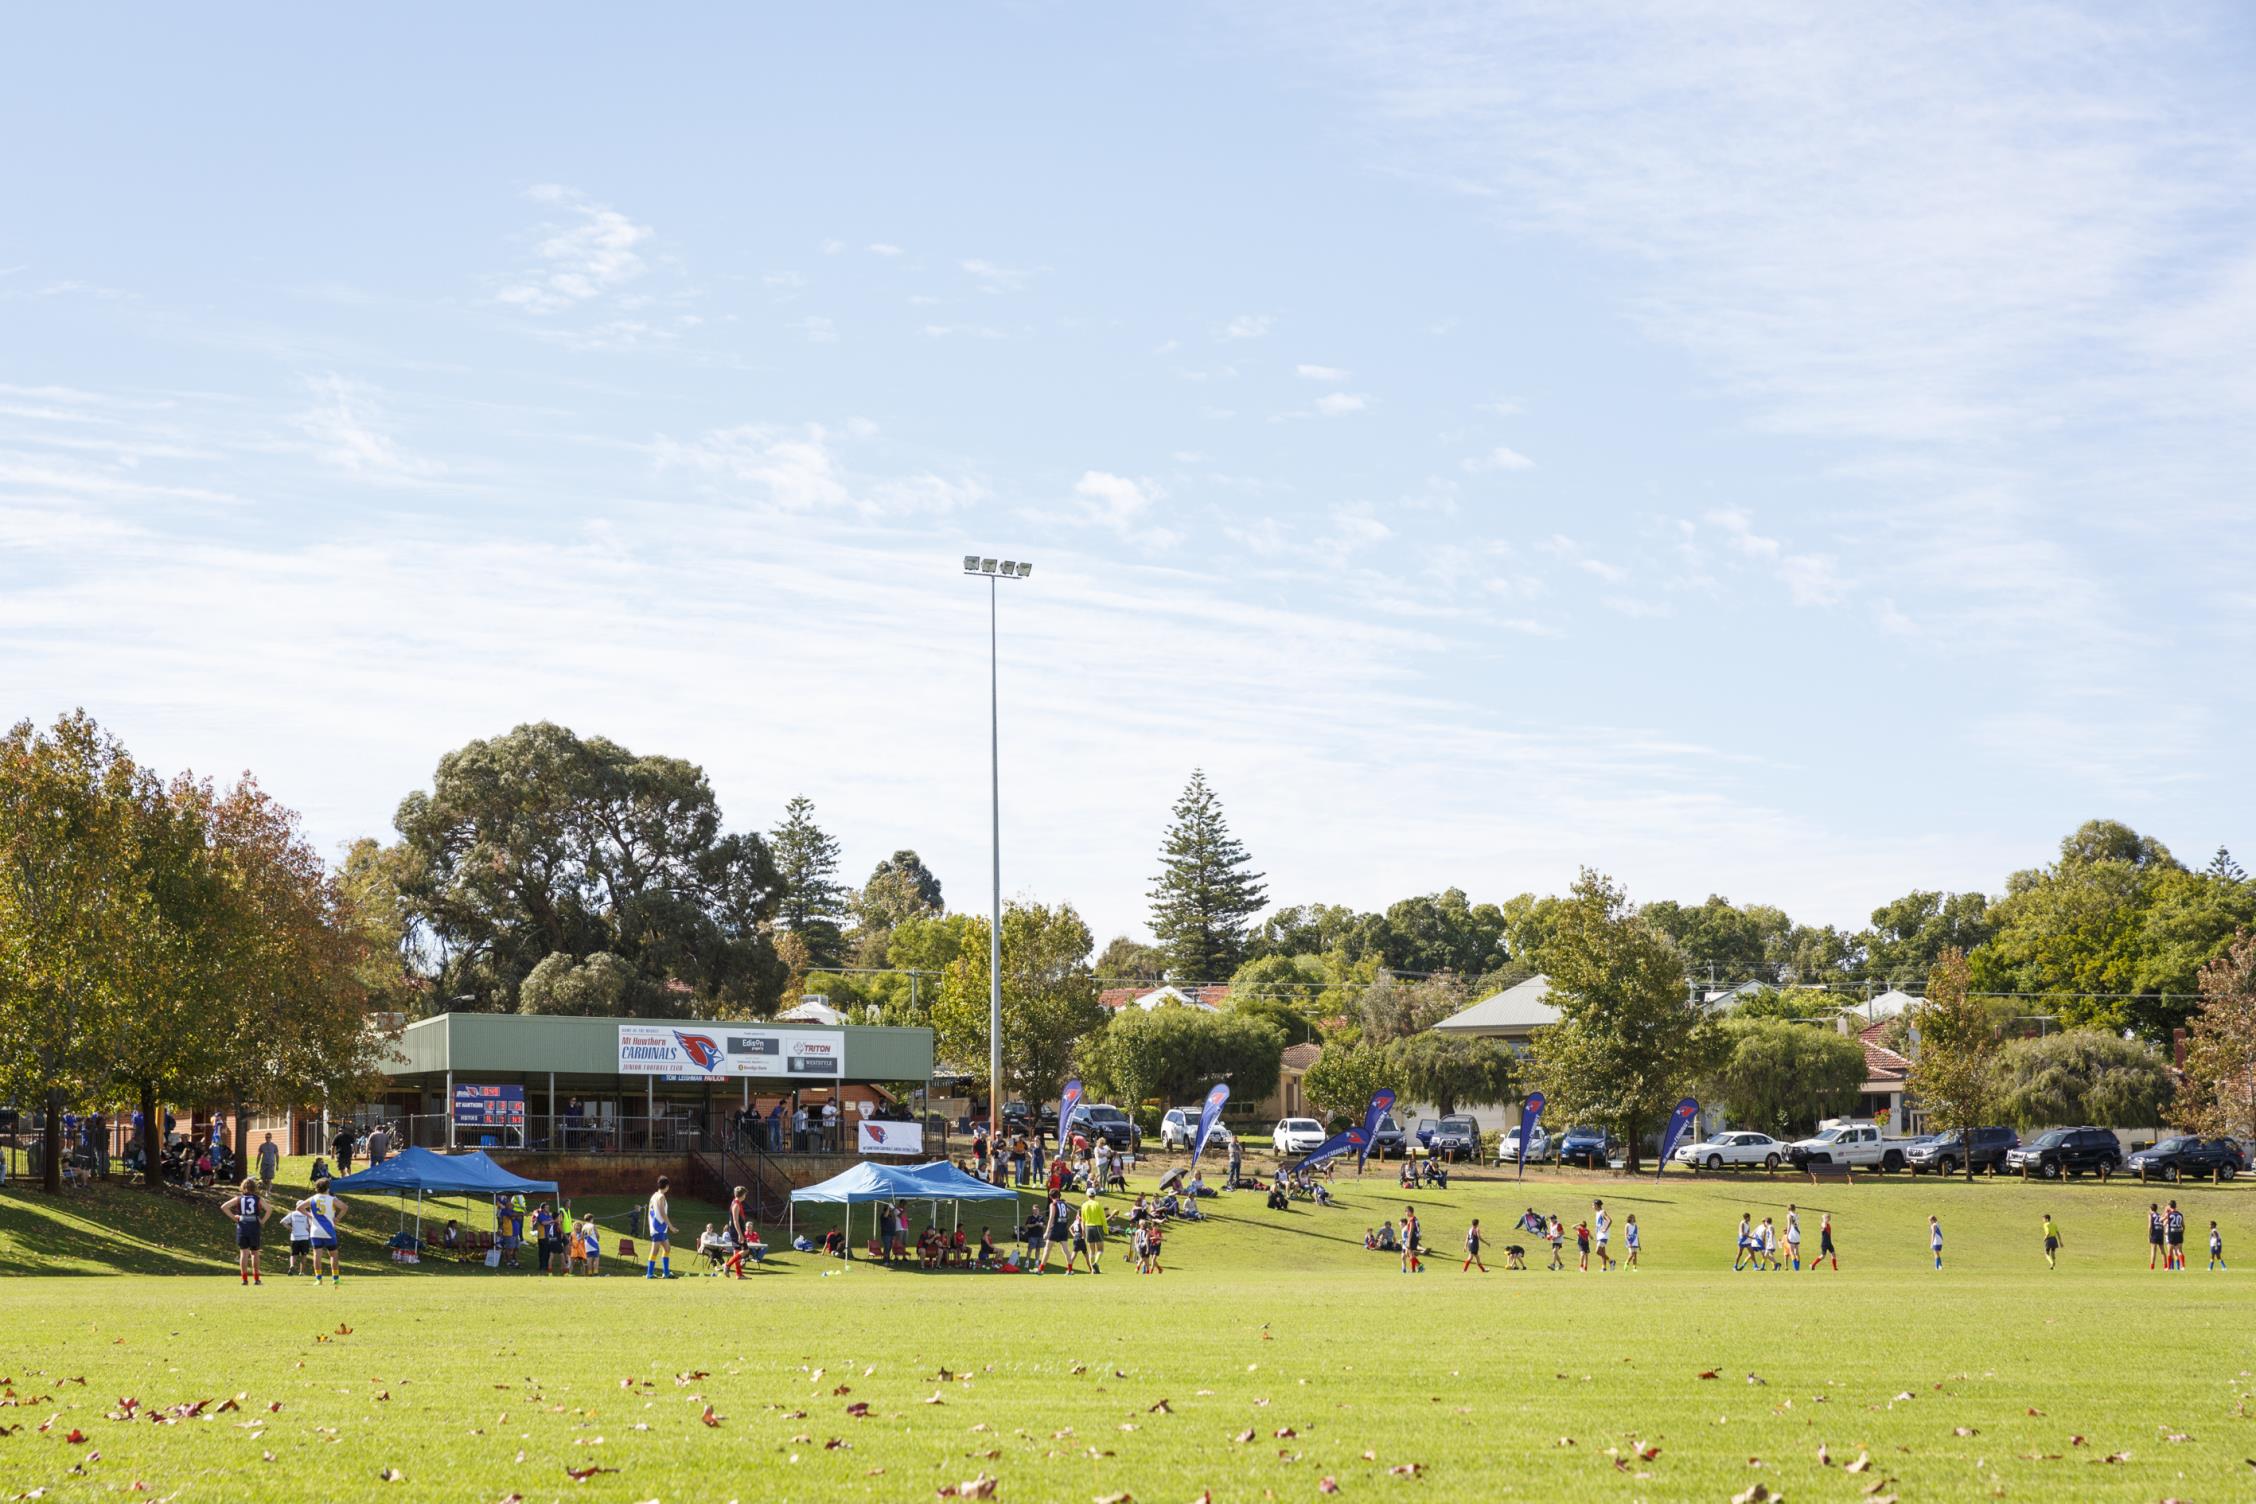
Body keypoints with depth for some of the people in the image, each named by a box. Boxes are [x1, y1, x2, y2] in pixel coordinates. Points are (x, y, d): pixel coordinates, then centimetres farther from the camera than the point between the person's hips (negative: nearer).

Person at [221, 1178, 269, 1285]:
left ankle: (244, 1279, -6)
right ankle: (256, 1278, 12)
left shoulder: (239, 1198, 9)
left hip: (242, 1226, 0)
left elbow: (224, 1207, 1)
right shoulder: (258, 1199, 6)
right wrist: (263, 1221, -1)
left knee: (244, 1253, 1)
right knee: (254, 1253, 11)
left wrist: (233, 1217, 4)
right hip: (254, 1225, 0)